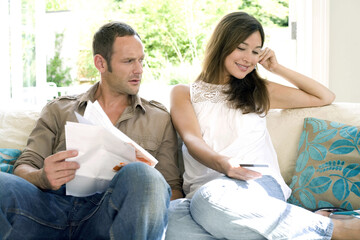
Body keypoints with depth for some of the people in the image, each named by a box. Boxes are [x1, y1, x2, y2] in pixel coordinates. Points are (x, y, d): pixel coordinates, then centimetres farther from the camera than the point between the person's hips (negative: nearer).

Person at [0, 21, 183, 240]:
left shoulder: (159, 119, 21)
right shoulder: (59, 110, 22)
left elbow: (173, 190, 16)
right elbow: (23, 168, 14)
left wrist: (143, 178, -10)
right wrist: (43, 178, -12)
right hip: (54, 202, 2)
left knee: (142, 174, -35)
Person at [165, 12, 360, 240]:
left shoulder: (259, 91, 25)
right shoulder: (184, 93, 18)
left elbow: (326, 97, 30)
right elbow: (192, 140, -1)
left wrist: (278, 68, 22)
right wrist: (222, 163, -23)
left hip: (258, 184, 0)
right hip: (203, 189, 1)